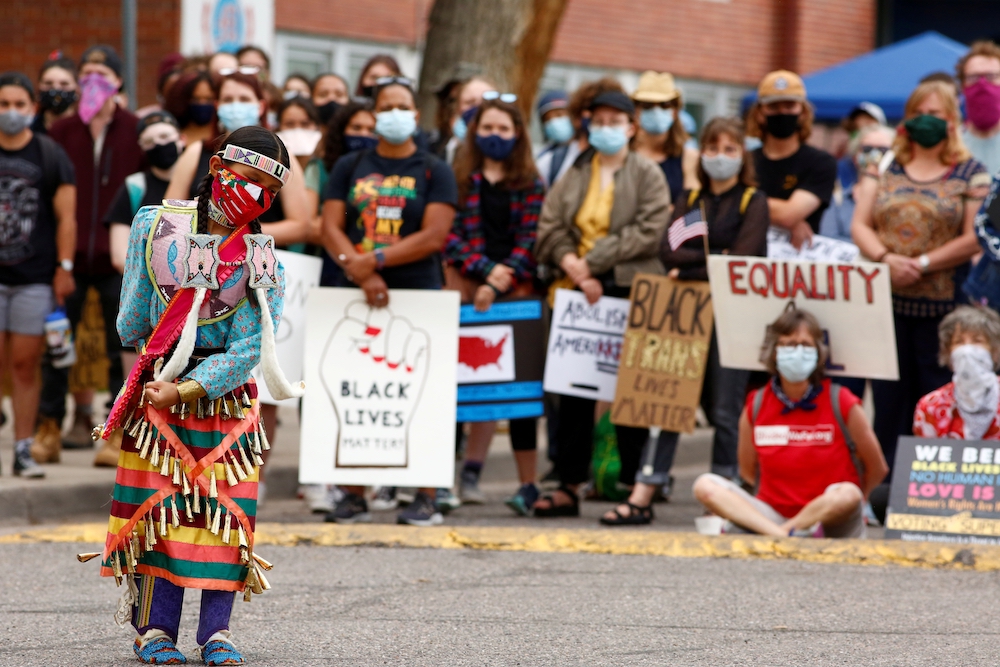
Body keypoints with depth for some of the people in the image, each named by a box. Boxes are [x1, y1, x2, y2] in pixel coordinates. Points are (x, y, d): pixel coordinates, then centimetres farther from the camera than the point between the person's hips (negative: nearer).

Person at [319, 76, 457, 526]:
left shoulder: (434, 172, 6)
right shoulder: (350, 168, 13)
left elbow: (434, 236, -5)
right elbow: (330, 227, 4)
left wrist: (374, 260, -12)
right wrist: (360, 271, -12)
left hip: (418, 295, -2)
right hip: (358, 297, 2)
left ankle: (425, 498, -4)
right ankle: (353, 496, 4)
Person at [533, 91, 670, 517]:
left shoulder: (647, 175, 3)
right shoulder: (574, 175, 15)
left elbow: (648, 233, -9)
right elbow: (550, 229, 6)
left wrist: (592, 261, -12)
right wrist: (574, 267, -12)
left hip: (629, 292, -4)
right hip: (578, 292, 4)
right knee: (574, 391, 4)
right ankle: (568, 486, 8)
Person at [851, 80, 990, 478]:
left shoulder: (970, 173, 2)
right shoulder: (885, 167, 12)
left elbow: (974, 239, -6)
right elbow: (860, 225, 6)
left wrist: (922, 263, -13)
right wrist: (887, 258, -12)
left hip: (943, 307, -3)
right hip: (887, 302, 3)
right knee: (888, 400, 5)